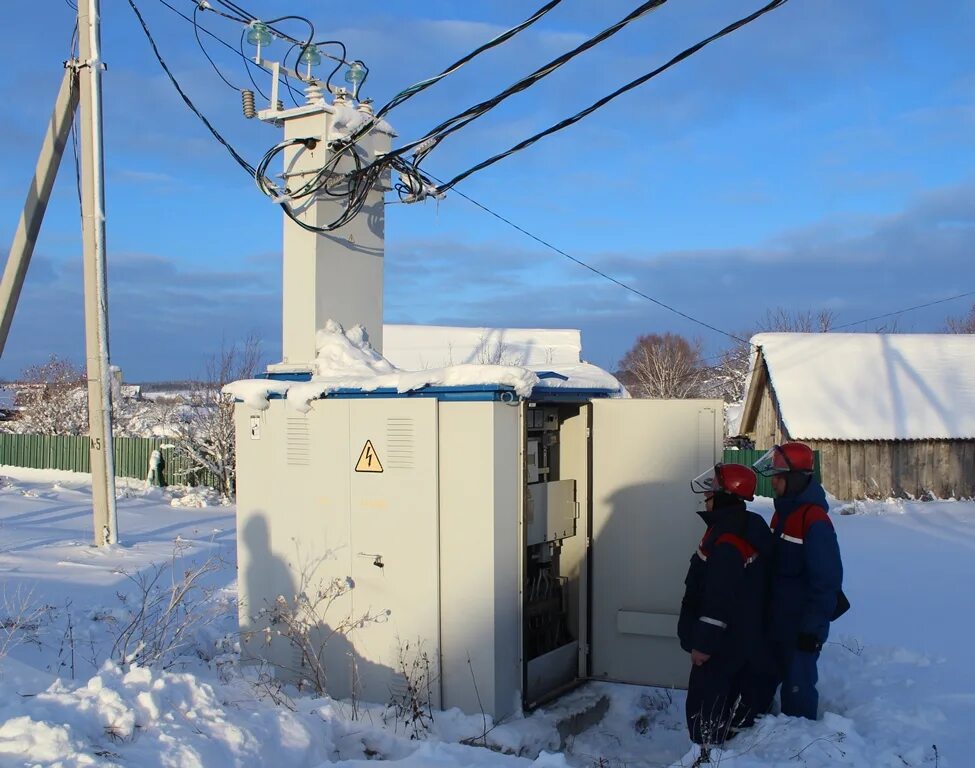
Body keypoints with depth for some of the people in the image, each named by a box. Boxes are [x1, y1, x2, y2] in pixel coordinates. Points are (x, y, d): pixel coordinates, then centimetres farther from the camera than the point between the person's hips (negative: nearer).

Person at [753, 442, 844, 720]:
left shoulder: (815, 521, -21)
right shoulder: (783, 513, 8)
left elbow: (827, 580, -21)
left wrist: (813, 627, -18)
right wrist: (766, 609, 19)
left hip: (801, 625, -9)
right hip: (778, 620, 9)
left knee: (798, 687, 3)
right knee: (775, 677, 19)